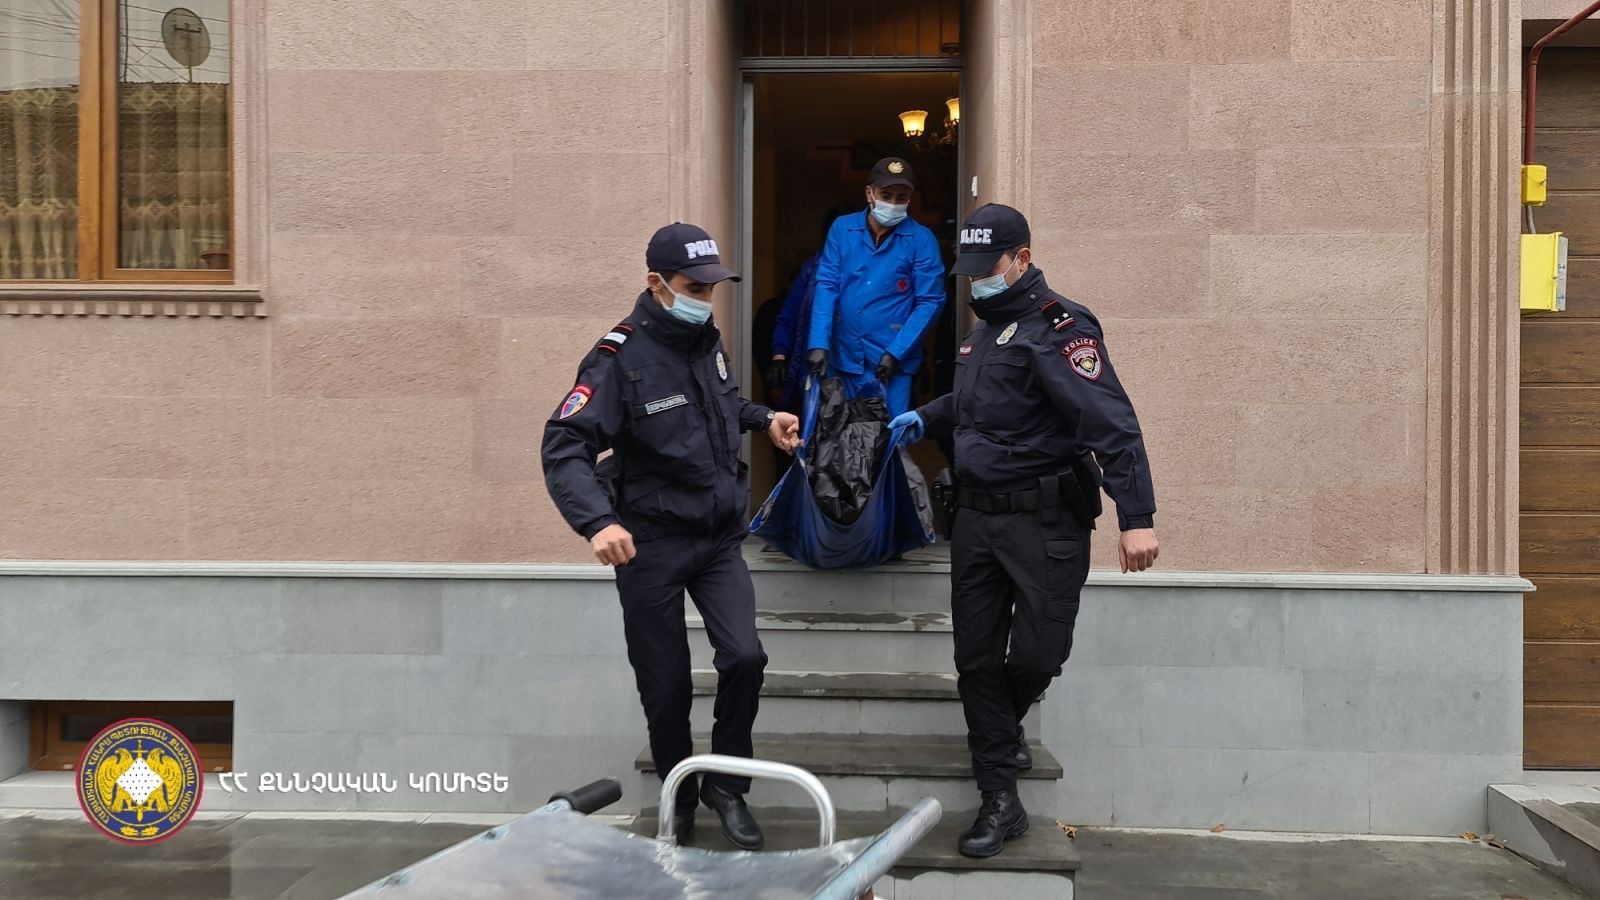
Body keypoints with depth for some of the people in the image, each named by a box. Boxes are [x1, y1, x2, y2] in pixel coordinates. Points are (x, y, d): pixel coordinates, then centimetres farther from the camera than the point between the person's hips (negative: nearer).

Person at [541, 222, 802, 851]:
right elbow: (564, 446, -26)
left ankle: (726, 786, 12)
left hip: (719, 537, 5)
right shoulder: (621, 359, -18)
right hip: (651, 544, -5)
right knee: (666, 684, 5)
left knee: (744, 657, -9)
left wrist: (763, 419, 10)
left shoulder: (706, 338, 3)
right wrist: (597, 522, -40)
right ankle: (679, 796, 30)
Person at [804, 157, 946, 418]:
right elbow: (826, 286, -2)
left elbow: (930, 301, -7)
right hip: (842, 357, 3)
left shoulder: (921, 239, -5)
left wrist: (896, 353, -14)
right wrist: (818, 343, -13)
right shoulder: (842, 229, 3)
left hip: (892, 362, -2)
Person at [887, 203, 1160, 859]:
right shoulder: (984, 328, 14)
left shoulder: (1058, 327, -13)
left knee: (1037, 655, -1)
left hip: (1046, 519, -7)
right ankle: (1001, 800, 17)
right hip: (977, 515, 8)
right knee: (977, 659, 6)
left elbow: (1112, 422, -23)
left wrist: (1137, 518, -30)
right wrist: (928, 418, 20)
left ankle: (1000, 728, 34)